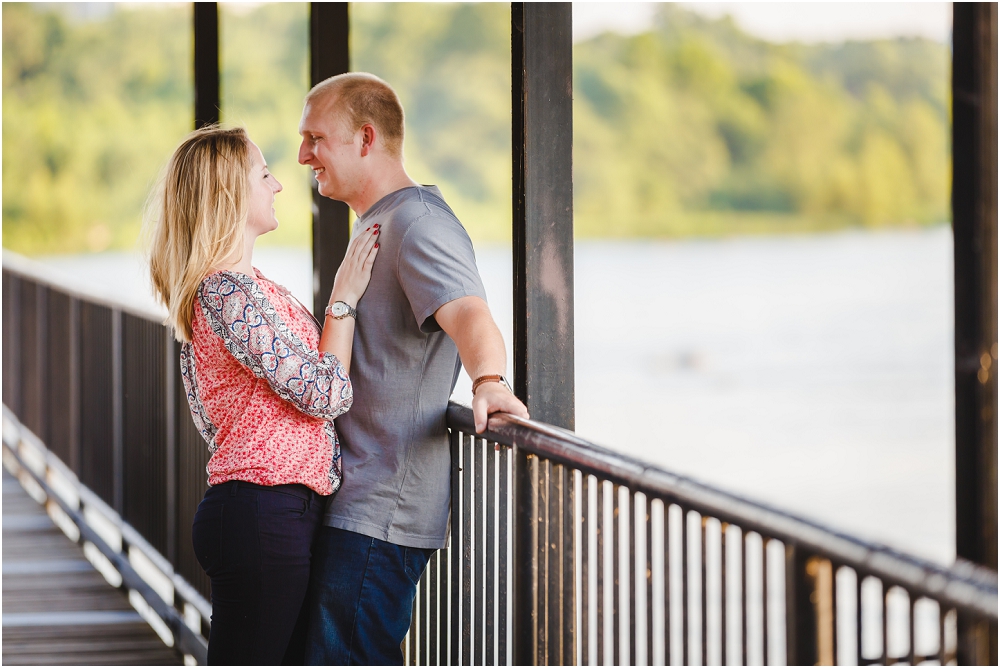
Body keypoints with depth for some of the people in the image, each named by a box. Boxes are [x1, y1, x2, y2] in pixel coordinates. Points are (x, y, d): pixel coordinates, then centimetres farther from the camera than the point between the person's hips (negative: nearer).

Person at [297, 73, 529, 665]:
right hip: (354, 500, 11)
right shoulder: (378, 224, 19)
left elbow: (470, 315, -36)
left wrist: (489, 380, -54)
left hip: (379, 511, -11)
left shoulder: (417, 223, -16)